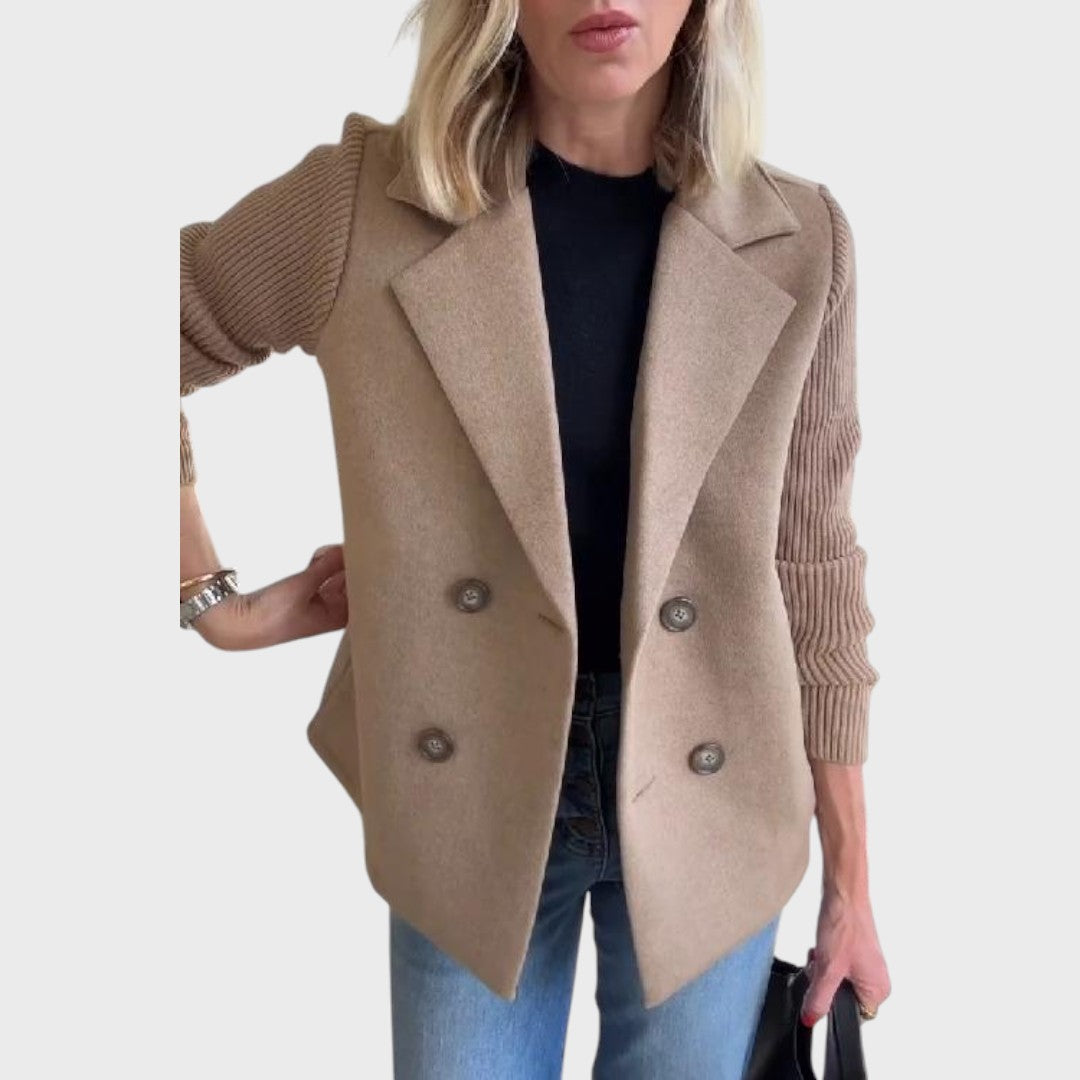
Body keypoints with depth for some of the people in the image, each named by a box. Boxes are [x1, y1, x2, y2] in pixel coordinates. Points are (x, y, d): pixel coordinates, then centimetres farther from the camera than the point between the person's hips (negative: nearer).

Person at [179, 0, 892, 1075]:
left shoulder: (798, 239, -7)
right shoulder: (358, 202, -12)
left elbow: (811, 570, 0)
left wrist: (849, 882, 4)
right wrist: (215, 600, -1)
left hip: (708, 798, 1)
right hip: (469, 793, 0)